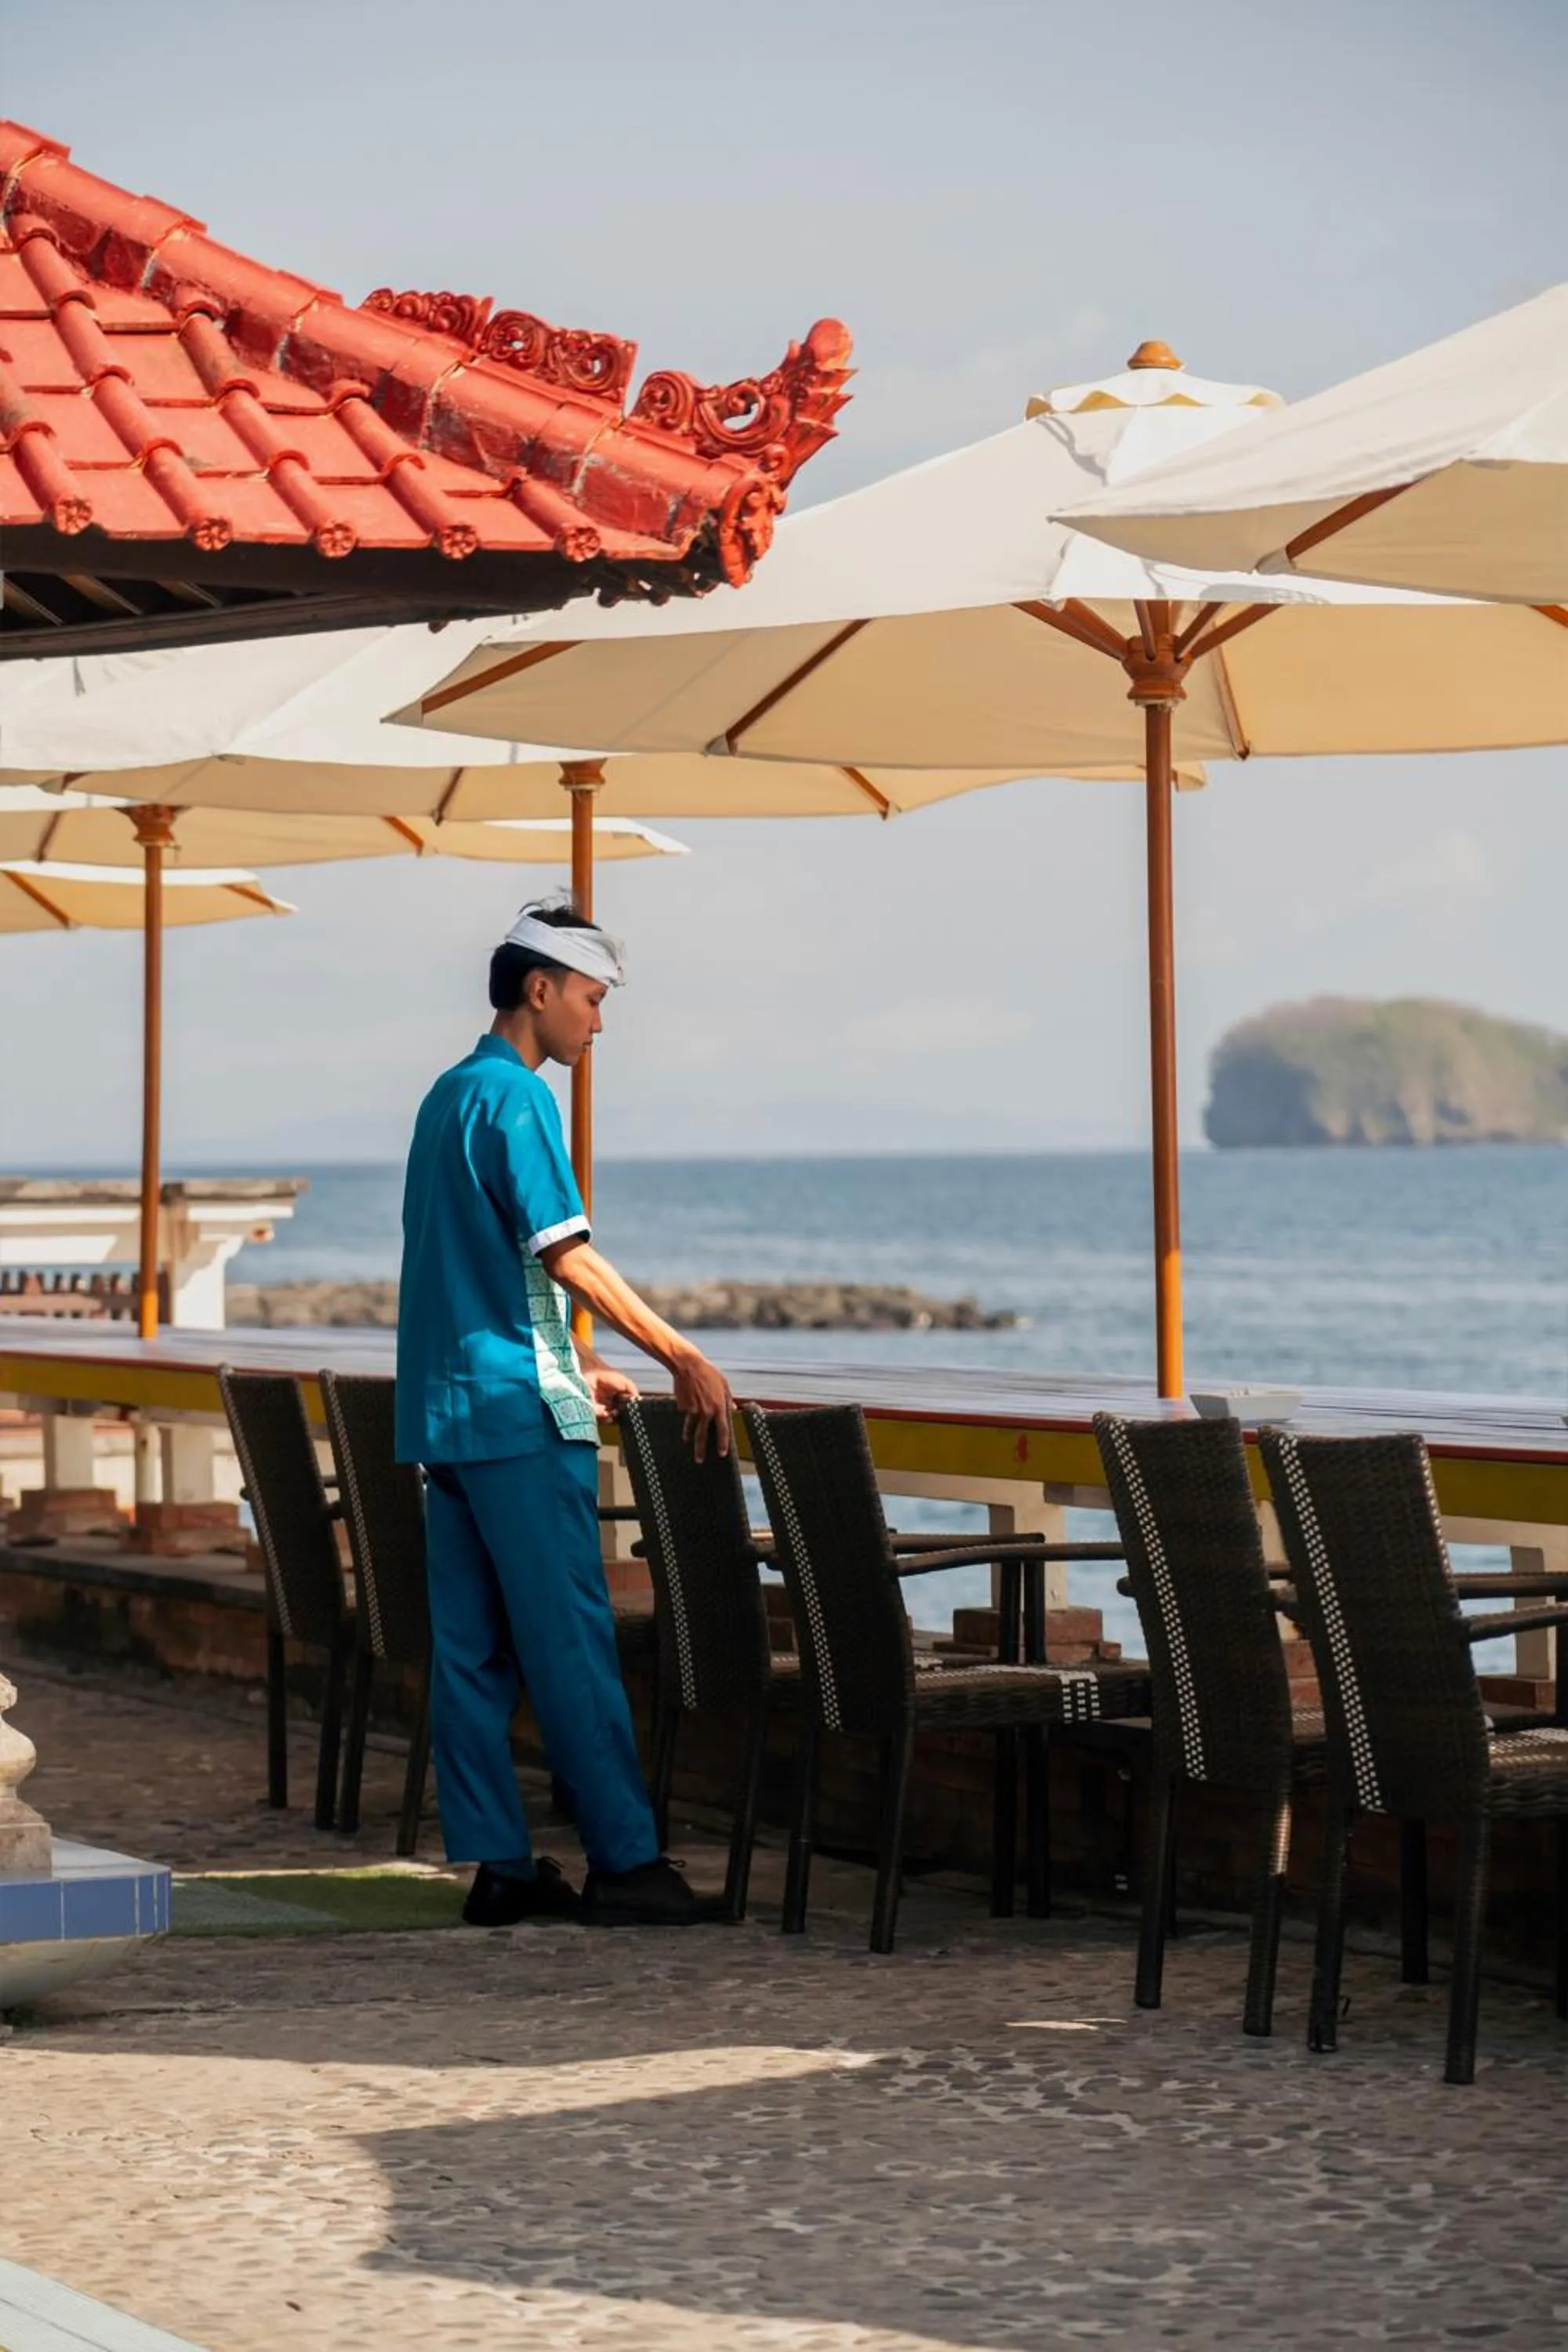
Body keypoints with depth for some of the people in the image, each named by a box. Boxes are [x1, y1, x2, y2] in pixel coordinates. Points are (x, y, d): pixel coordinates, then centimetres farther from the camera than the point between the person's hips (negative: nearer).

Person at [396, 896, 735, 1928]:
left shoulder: (449, 1096, 18)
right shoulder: (516, 1096, -11)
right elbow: (567, 1256, -17)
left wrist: (574, 1363, 26)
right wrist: (685, 1359, -15)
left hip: (444, 1406, 9)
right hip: (519, 1411, -9)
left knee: (473, 1646, 6)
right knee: (572, 1639, -7)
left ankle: (498, 1864, 8)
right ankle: (625, 1861, -5)